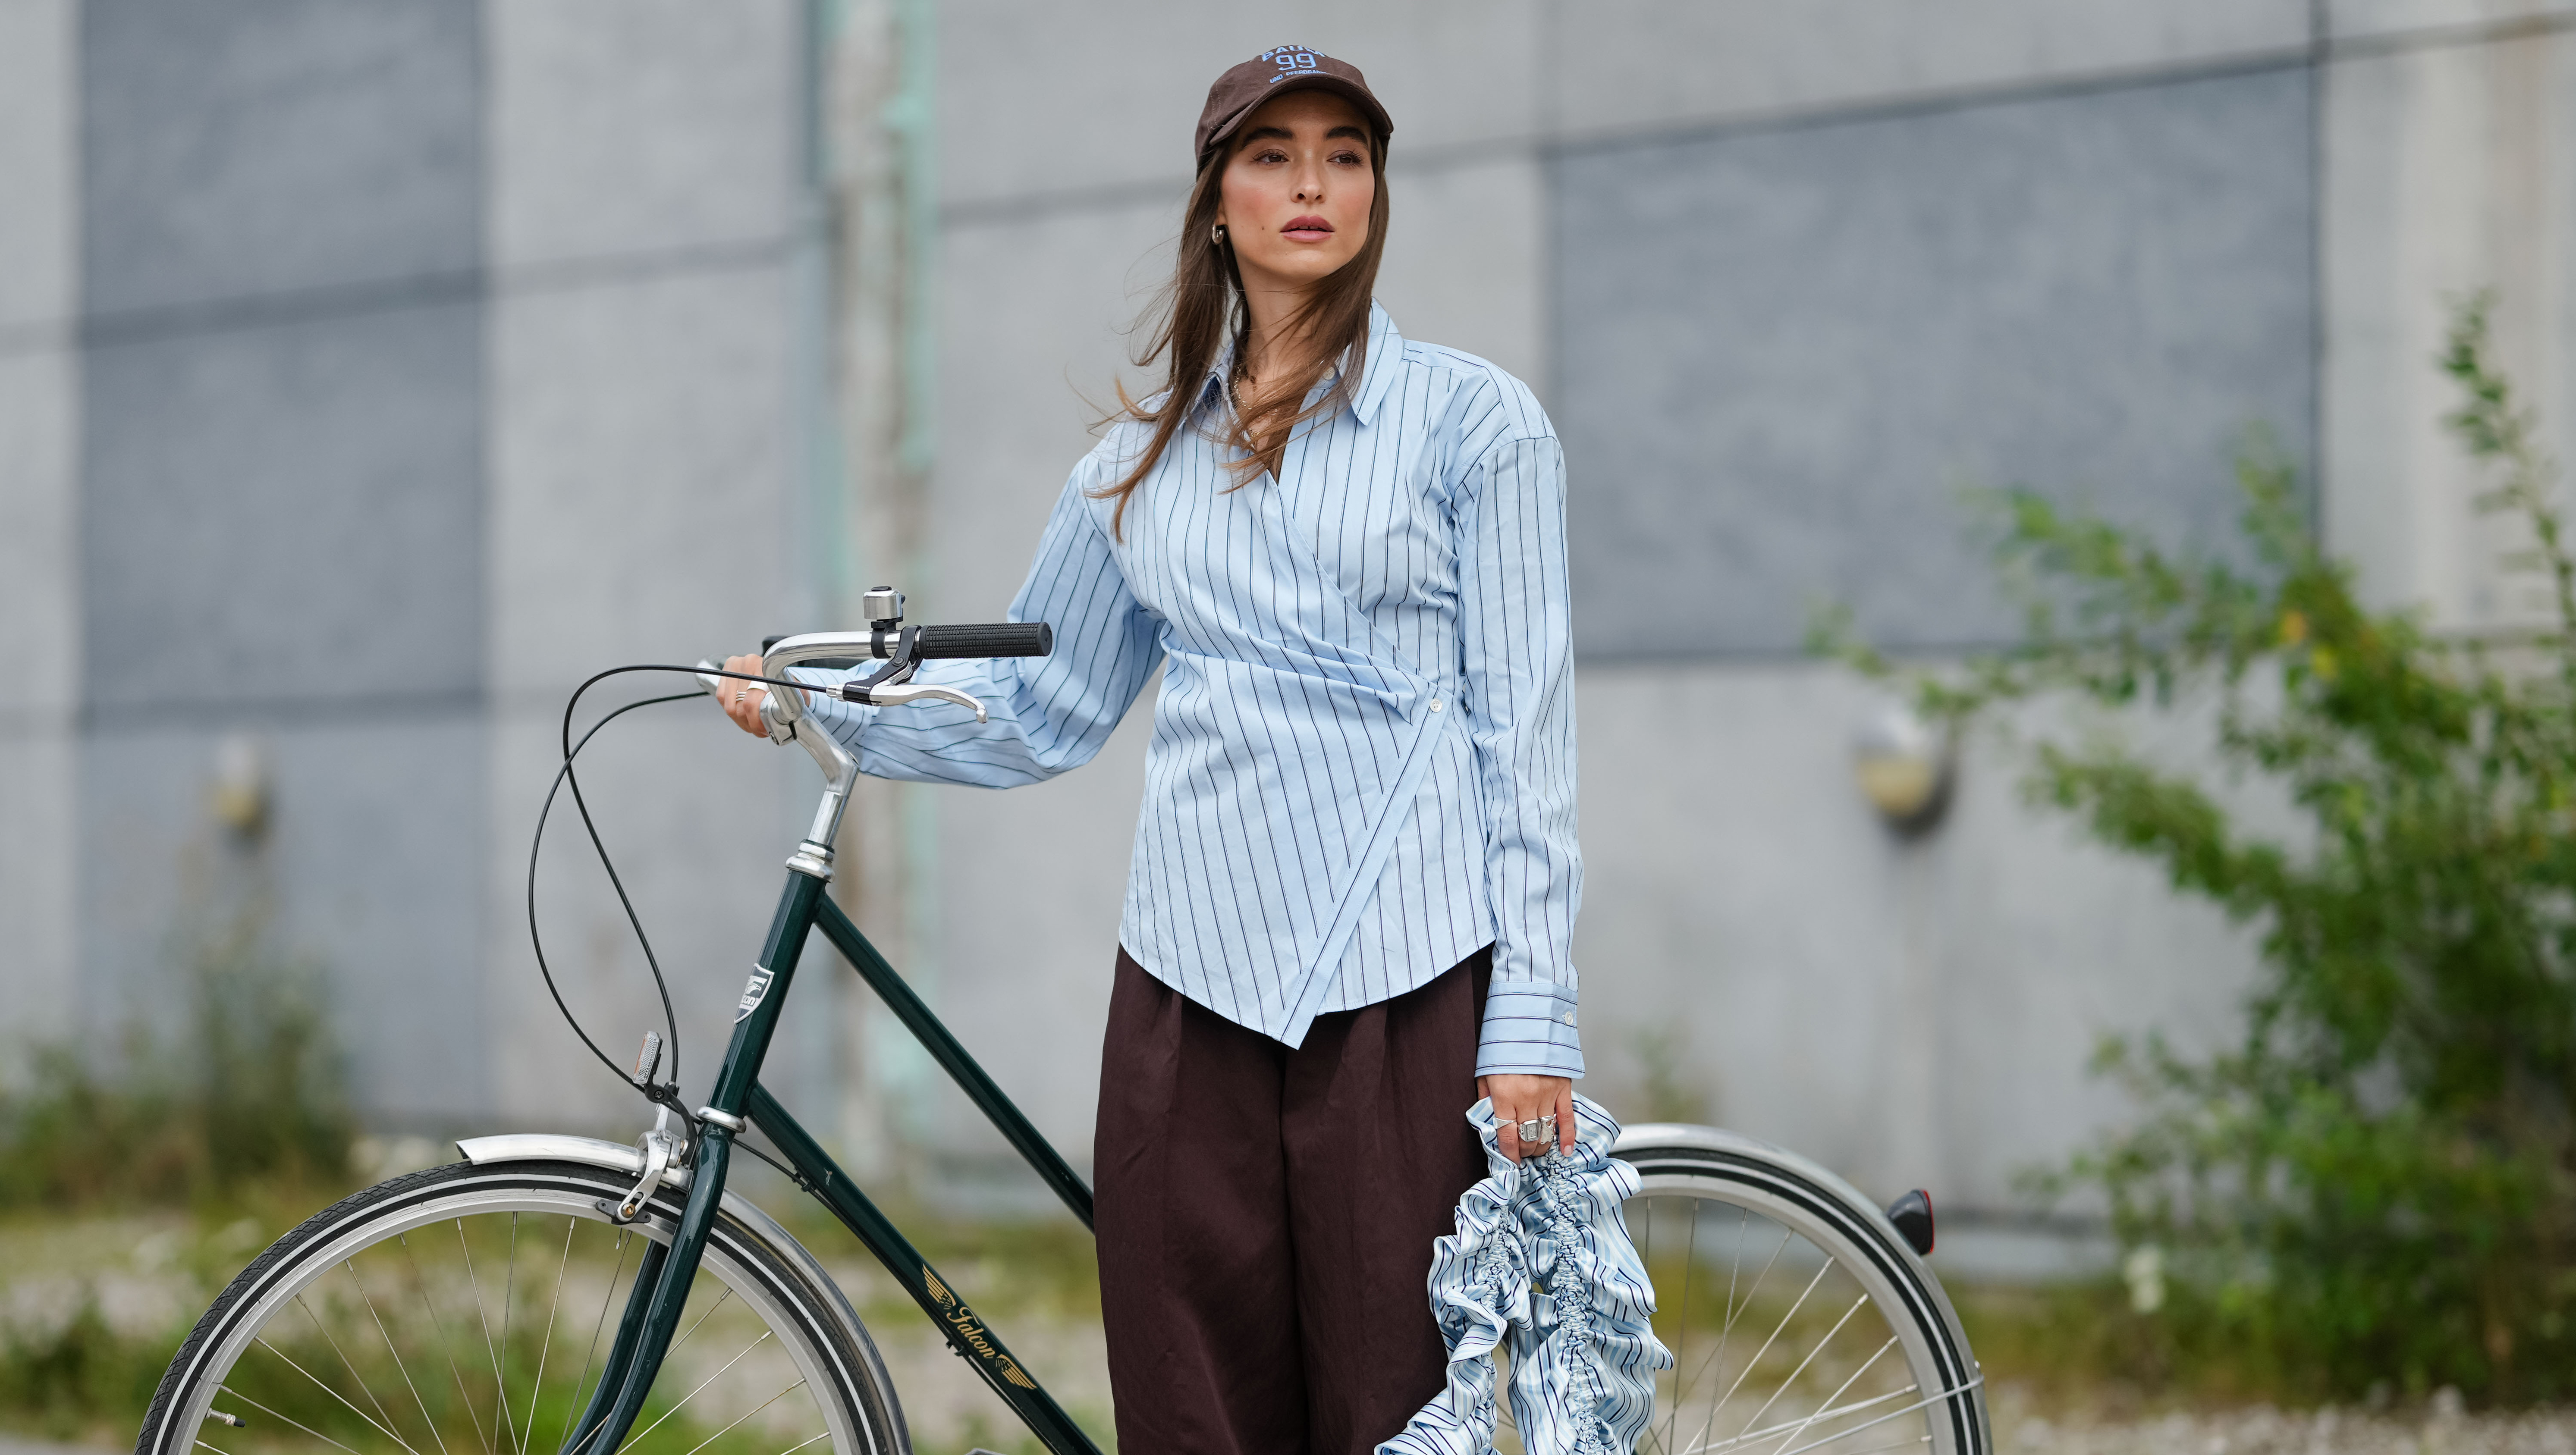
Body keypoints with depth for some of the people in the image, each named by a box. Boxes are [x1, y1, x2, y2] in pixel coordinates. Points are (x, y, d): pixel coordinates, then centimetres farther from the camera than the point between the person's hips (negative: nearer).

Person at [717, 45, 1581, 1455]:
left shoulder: (1472, 418, 3)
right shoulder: (1143, 454, 15)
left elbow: (1523, 730, -1)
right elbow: (1039, 707, 19)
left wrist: (1532, 1021, -7)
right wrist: (823, 704, 5)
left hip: (1404, 975, -3)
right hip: (1189, 978, 4)